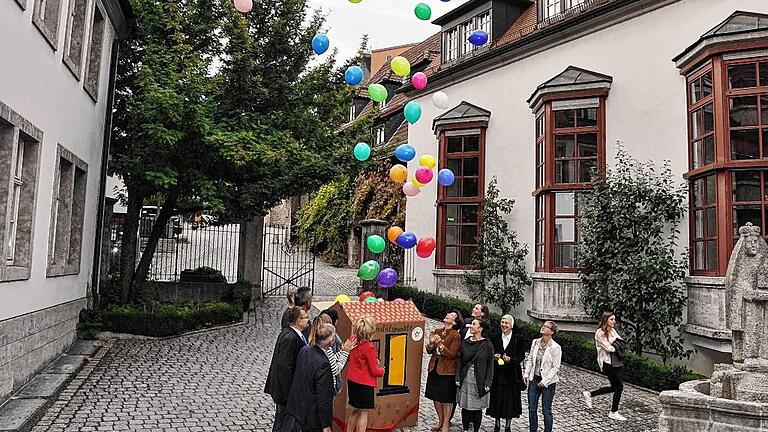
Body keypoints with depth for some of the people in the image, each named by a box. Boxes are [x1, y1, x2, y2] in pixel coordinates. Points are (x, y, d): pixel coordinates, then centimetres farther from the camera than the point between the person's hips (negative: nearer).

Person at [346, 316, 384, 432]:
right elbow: (374, 371, -16)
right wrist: (382, 370, 6)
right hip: (364, 384, -7)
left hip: (352, 381, 7)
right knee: (363, 413, 7)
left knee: (356, 410, 21)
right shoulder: (369, 347, -23)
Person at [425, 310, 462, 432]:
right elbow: (430, 351, 9)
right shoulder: (437, 331, 5)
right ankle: (440, 421, 31)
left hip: (447, 371, -6)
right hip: (434, 368, 6)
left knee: (447, 399, 5)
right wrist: (431, 344, -12)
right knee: (436, 397, 14)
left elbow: (452, 354, -17)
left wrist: (440, 344, -25)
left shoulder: (455, 336, -12)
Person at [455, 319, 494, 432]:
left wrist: (488, 382, -9)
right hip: (466, 379, 3)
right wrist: (458, 378, 1)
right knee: (465, 406, 8)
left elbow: (490, 365, -4)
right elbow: (459, 361, 8)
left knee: (477, 408, 5)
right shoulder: (465, 343, 5)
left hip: (479, 381, -3)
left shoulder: (487, 345, -5)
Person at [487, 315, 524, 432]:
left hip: (511, 375, -2)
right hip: (497, 374, 2)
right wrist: (493, 356, -12)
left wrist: (510, 360, -18)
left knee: (510, 400, 5)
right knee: (496, 399, 8)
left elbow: (521, 356, -3)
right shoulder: (494, 337, 3)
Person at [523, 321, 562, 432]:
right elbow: (530, 359, 10)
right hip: (534, 379, 5)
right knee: (532, 409, 10)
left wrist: (545, 381, -16)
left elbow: (556, 367, -14)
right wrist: (526, 374, 1)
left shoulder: (555, 347, -15)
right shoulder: (535, 342, 2)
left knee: (546, 410, 5)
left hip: (548, 382, -5)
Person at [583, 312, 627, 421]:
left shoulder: (613, 330, 12)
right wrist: (618, 348, -2)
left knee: (614, 387, 12)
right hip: (607, 362, -8)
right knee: (619, 386, -6)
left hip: (615, 362, 8)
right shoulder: (600, 332, -12)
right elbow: (608, 348, -17)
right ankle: (614, 412, 9)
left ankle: (589, 394, 26)